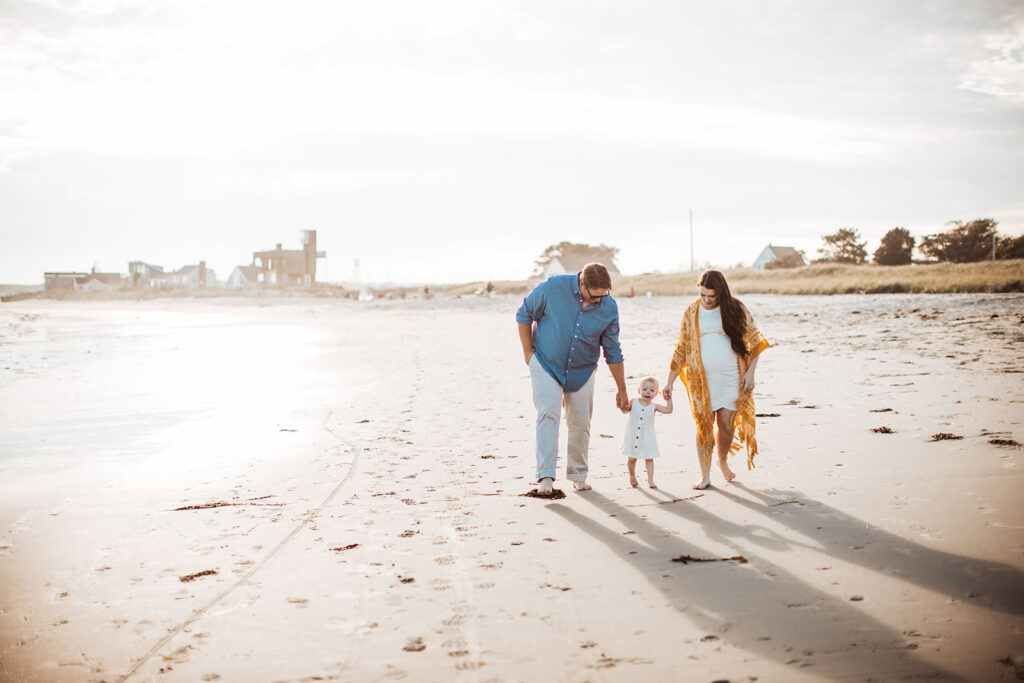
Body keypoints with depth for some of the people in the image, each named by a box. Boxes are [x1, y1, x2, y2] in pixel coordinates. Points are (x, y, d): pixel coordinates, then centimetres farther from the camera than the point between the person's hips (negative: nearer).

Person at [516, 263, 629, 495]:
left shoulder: (609, 308, -10)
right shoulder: (552, 288, -19)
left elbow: (613, 351, 0)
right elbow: (524, 315, -3)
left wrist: (621, 390, 4)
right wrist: (528, 352, -3)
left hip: (582, 371, 3)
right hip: (546, 365, -2)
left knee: (581, 424, 3)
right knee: (548, 413, -18)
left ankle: (578, 476, 19)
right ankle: (546, 476, -21)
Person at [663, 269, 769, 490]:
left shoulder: (735, 309, 2)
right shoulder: (692, 312, 5)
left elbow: (754, 342, 7)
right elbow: (681, 349, 10)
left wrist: (750, 372, -3)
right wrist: (670, 381, 7)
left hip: (730, 378, 0)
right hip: (701, 379, 0)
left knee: (726, 424, 1)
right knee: (704, 425, -2)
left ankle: (723, 462, 30)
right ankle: (705, 475, 8)